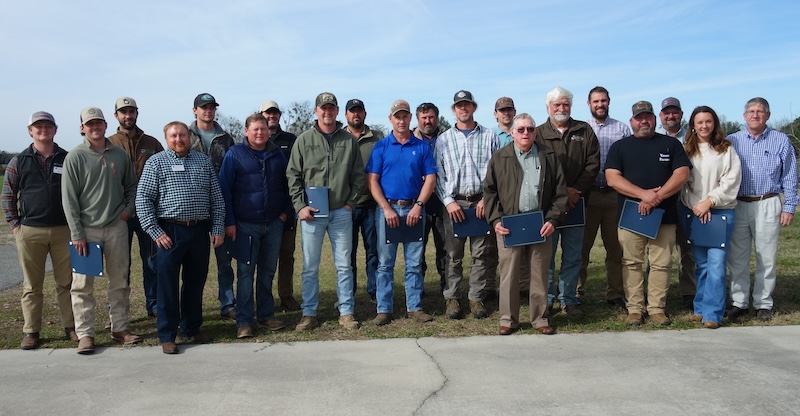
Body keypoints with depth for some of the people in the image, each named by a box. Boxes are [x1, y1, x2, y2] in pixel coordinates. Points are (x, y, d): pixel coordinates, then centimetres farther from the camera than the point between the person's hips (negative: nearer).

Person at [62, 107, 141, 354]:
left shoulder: (119, 155, 5)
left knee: (119, 282, 10)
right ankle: (85, 334, 9)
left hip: (117, 227, 3)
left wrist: (128, 209, 0)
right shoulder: (75, 157, -5)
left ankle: (120, 328, 22)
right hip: (87, 229, -3)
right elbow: (69, 199, -7)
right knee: (82, 284, 0)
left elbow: (131, 186, 17)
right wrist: (77, 234, -11)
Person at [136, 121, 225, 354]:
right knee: (168, 285, 2)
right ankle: (167, 336, 12)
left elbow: (217, 197, 10)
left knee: (196, 282, 12)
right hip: (170, 232, -3)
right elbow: (143, 199, -4)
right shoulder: (156, 162, 1)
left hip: (200, 231, 3)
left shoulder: (204, 161, 10)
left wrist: (217, 228, 3)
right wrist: (155, 232, -10)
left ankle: (192, 329, 26)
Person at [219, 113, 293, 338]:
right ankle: (244, 321, 5)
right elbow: (224, 189, -4)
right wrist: (229, 222, -9)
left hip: (274, 224, 4)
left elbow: (287, 184, 17)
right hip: (246, 225, -4)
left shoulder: (277, 154, 9)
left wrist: (286, 211, 5)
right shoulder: (235, 154, -2)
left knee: (268, 271, 11)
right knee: (245, 273, -1)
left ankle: (266, 315, 21)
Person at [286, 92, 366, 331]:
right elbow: (293, 176, 2)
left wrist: (350, 202, 0)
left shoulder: (349, 141, 6)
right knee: (310, 267, 5)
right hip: (311, 213, -1)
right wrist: (300, 206, -6)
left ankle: (346, 312, 16)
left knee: (344, 265, 7)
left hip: (341, 212, 1)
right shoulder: (304, 140, 3)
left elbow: (358, 175, 8)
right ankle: (309, 314, 16)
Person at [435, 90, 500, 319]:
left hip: (482, 202, 0)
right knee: (453, 255, 4)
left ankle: (477, 298, 14)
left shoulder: (489, 136, 7)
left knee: (482, 254, 3)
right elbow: (438, 174, 5)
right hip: (454, 203, 0)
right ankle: (452, 298, 13)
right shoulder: (443, 139, 8)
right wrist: (448, 201, -6)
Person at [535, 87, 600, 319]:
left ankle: (569, 300, 16)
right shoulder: (539, 134, 3)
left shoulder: (584, 131, 10)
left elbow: (593, 164, 4)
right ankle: (546, 300, 12)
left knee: (573, 255, 7)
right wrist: (563, 191, -12)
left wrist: (576, 190, -8)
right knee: (546, 254, 2)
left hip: (576, 203, 2)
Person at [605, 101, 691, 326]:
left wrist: (657, 197, -14)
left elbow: (682, 174, -1)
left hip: (664, 216, 0)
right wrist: (643, 194, -15)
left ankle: (657, 308, 11)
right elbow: (612, 179, -4)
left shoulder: (671, 144, 10)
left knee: (661, 264, 2)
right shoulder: (620, 147, 8)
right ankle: (634, 309, 10)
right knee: (632, 264, 2)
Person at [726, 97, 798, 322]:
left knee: (766, 257, 4)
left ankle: (764, 303, 15)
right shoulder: (732, 141, 6)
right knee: (737, 257, 5)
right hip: (737, 205, 1)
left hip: (767, 206, -1)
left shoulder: (781, 141, 4)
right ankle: (739, 302, 16)